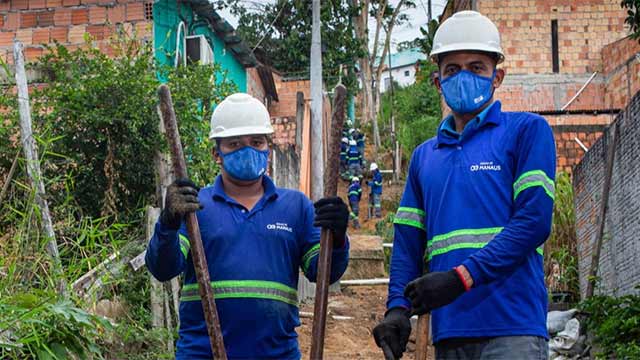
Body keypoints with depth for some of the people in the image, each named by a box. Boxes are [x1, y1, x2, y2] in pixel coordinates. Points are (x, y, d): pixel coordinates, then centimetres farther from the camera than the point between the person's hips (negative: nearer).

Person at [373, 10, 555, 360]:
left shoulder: (526, 131, 3)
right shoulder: (424, 156, 19)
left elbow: (534, 221, -9)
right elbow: (408, 242, 15)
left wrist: (462, 277, -16)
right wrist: (397, 308, -3)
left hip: (510, 328, -5)